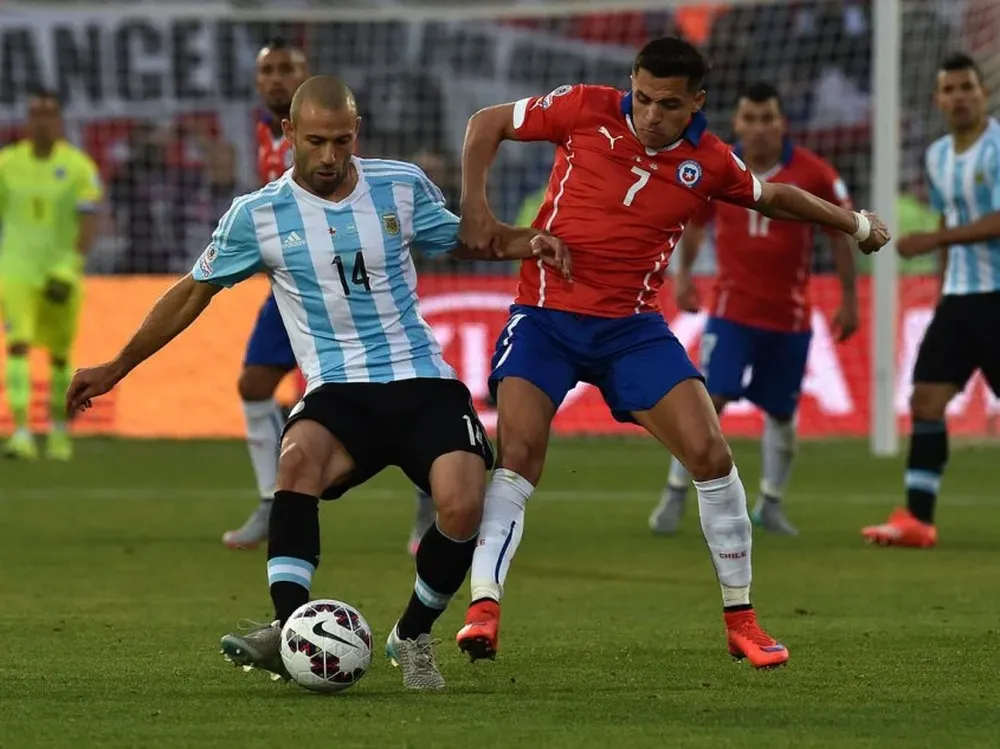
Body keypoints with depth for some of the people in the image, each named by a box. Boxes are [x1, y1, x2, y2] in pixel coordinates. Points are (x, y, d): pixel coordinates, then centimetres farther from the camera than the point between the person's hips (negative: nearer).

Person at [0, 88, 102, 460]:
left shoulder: (78, 167, -6)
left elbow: (89, 224, -11)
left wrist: (70, 269, -22)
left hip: (60, 273, 0)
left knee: (60, 355, 12)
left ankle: (59, 429, 31)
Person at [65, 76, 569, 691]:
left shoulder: (402, 186, 3)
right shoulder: (258, 215, 0)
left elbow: (462, 239, 21)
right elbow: (195, 292, 12)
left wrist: (525, 243, 0)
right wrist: (116, 368, 14)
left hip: (423, 384, 1)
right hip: (339, 391, -1)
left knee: (462, 507, -25)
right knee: (299, 455, -36)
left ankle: (413, 637, 2)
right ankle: (291, 629, -41)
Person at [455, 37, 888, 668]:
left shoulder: (709, 162, 0)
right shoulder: (586, 111, -8)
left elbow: (772, 197, 22)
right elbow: (487, 124, 3)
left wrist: (855, 223, 24)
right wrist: (475, 207, -9)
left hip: (632, 326, 2)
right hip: (546, 316, -2)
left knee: (711, 454, -7)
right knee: (518, 453, -21)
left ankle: (742, 619, 5)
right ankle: (484, 605, -22)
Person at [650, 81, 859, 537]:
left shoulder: (813, 174, -8)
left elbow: (841, 233, 1)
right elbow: (693, 220, 14)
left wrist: (849, 299, 0)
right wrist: (684, 272, 5)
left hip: (790, 314, 1)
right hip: (732, 308, -1)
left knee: (782, 412, 8)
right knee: (709, 398, -14)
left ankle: (770, 504, 26)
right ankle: (675, 495, -4)